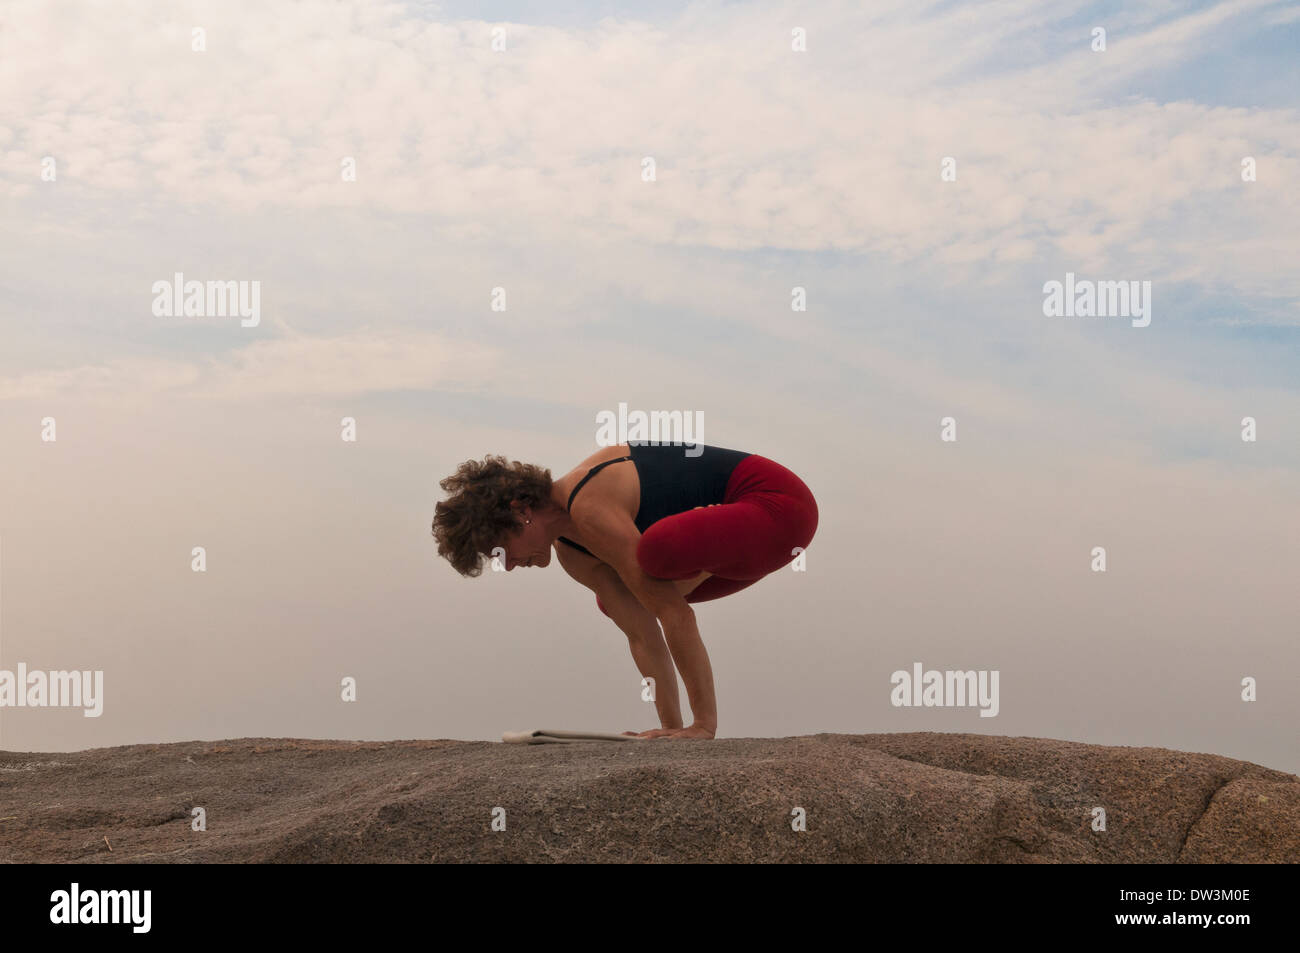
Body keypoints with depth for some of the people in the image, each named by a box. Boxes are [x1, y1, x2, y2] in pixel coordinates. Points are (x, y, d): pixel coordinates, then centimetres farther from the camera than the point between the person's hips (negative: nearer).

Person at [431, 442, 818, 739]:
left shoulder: (590, 510, -24)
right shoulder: (570, 552, 5)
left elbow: (674, 614, -26)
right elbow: (641, 634, 2)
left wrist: (704, 723, -24)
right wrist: (672, 726, -3)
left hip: (779, 503, -9)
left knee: (660, 547, -35)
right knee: (615, 602, 13)